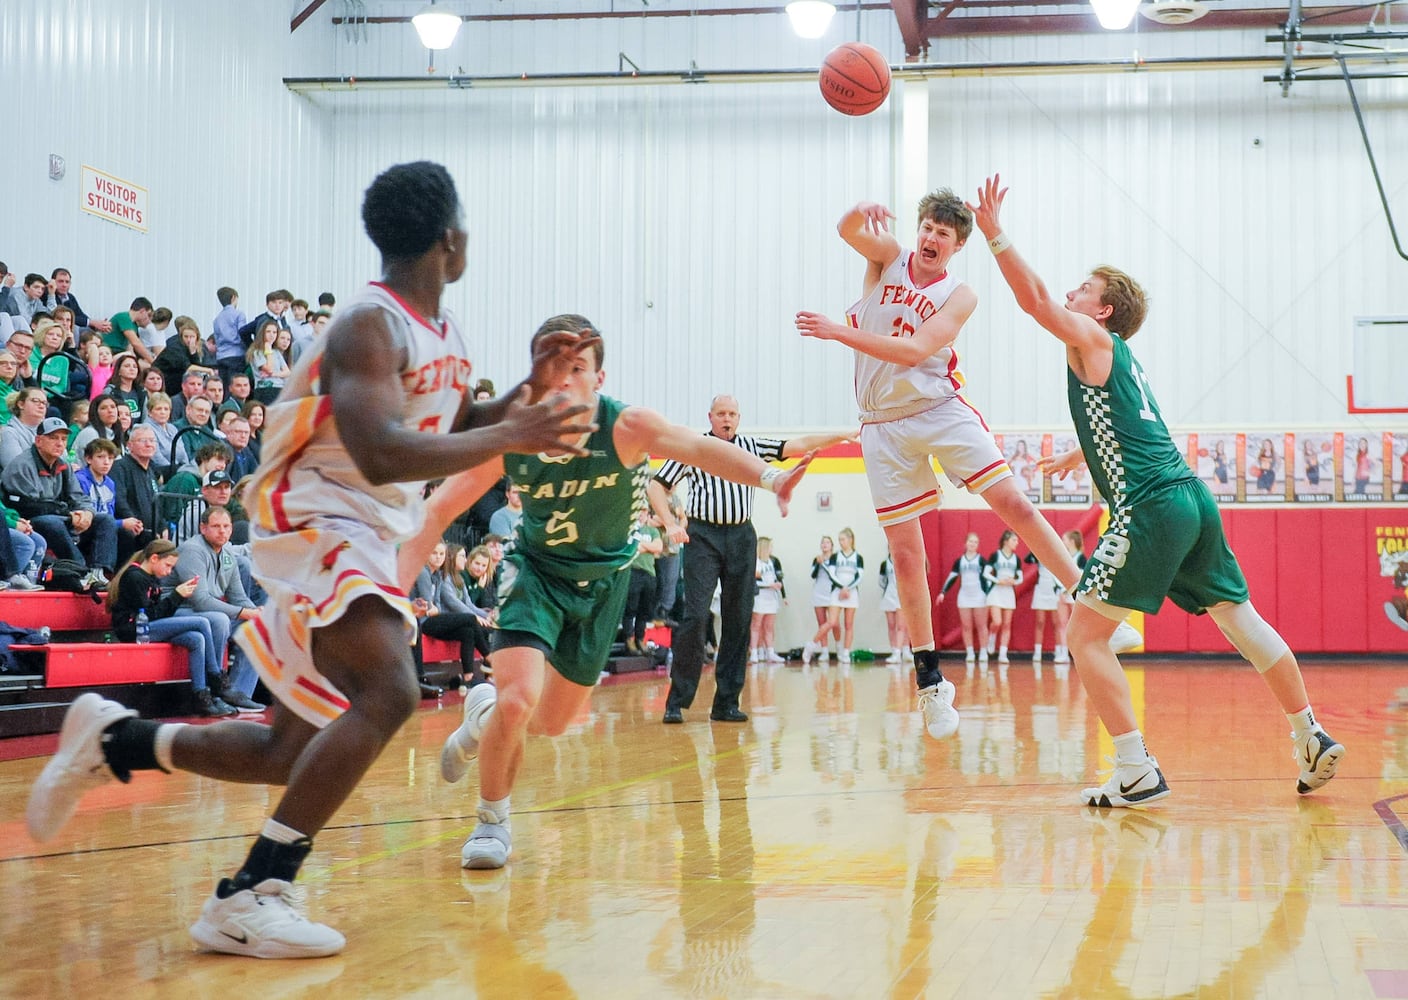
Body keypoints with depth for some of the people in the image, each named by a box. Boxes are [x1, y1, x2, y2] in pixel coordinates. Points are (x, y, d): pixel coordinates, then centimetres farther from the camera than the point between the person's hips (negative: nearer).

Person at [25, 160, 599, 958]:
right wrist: (510, 437, -26)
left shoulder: (448, 338, 11)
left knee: (296, 752, 12)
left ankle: (115, 739, 28)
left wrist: (526, 393, 9)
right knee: (389, 692, -30)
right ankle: (249, 898, -27)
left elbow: (451, 434, 26)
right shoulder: (370, 326, -18)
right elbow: (382, 455, -32)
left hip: (372, 541, 10)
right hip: (319, 524, -10)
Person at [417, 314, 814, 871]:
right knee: (518, 701, -22)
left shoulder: (625, 426, -26)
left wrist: (768, 478, -63)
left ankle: (486, 714, 48)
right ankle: (492, 821, 6)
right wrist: (397, 585, -29)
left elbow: (699, 449, -44)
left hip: (603, 580, 1)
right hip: (538, 574, -1)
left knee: (552, 724, 12)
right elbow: (438, 512, -16)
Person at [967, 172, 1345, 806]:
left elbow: (1034, 300, -12)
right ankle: (1313, 742, 19)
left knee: (1085, 634, -4)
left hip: (1151, 509, -9)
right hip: (1193, 498, 9)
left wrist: (994, 233, -11)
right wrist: (1075, 457, 61)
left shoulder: (1094, 341, 3)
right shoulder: (1122, 360, 26)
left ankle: (1137, 773, -10)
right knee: (1241, 621, 16)